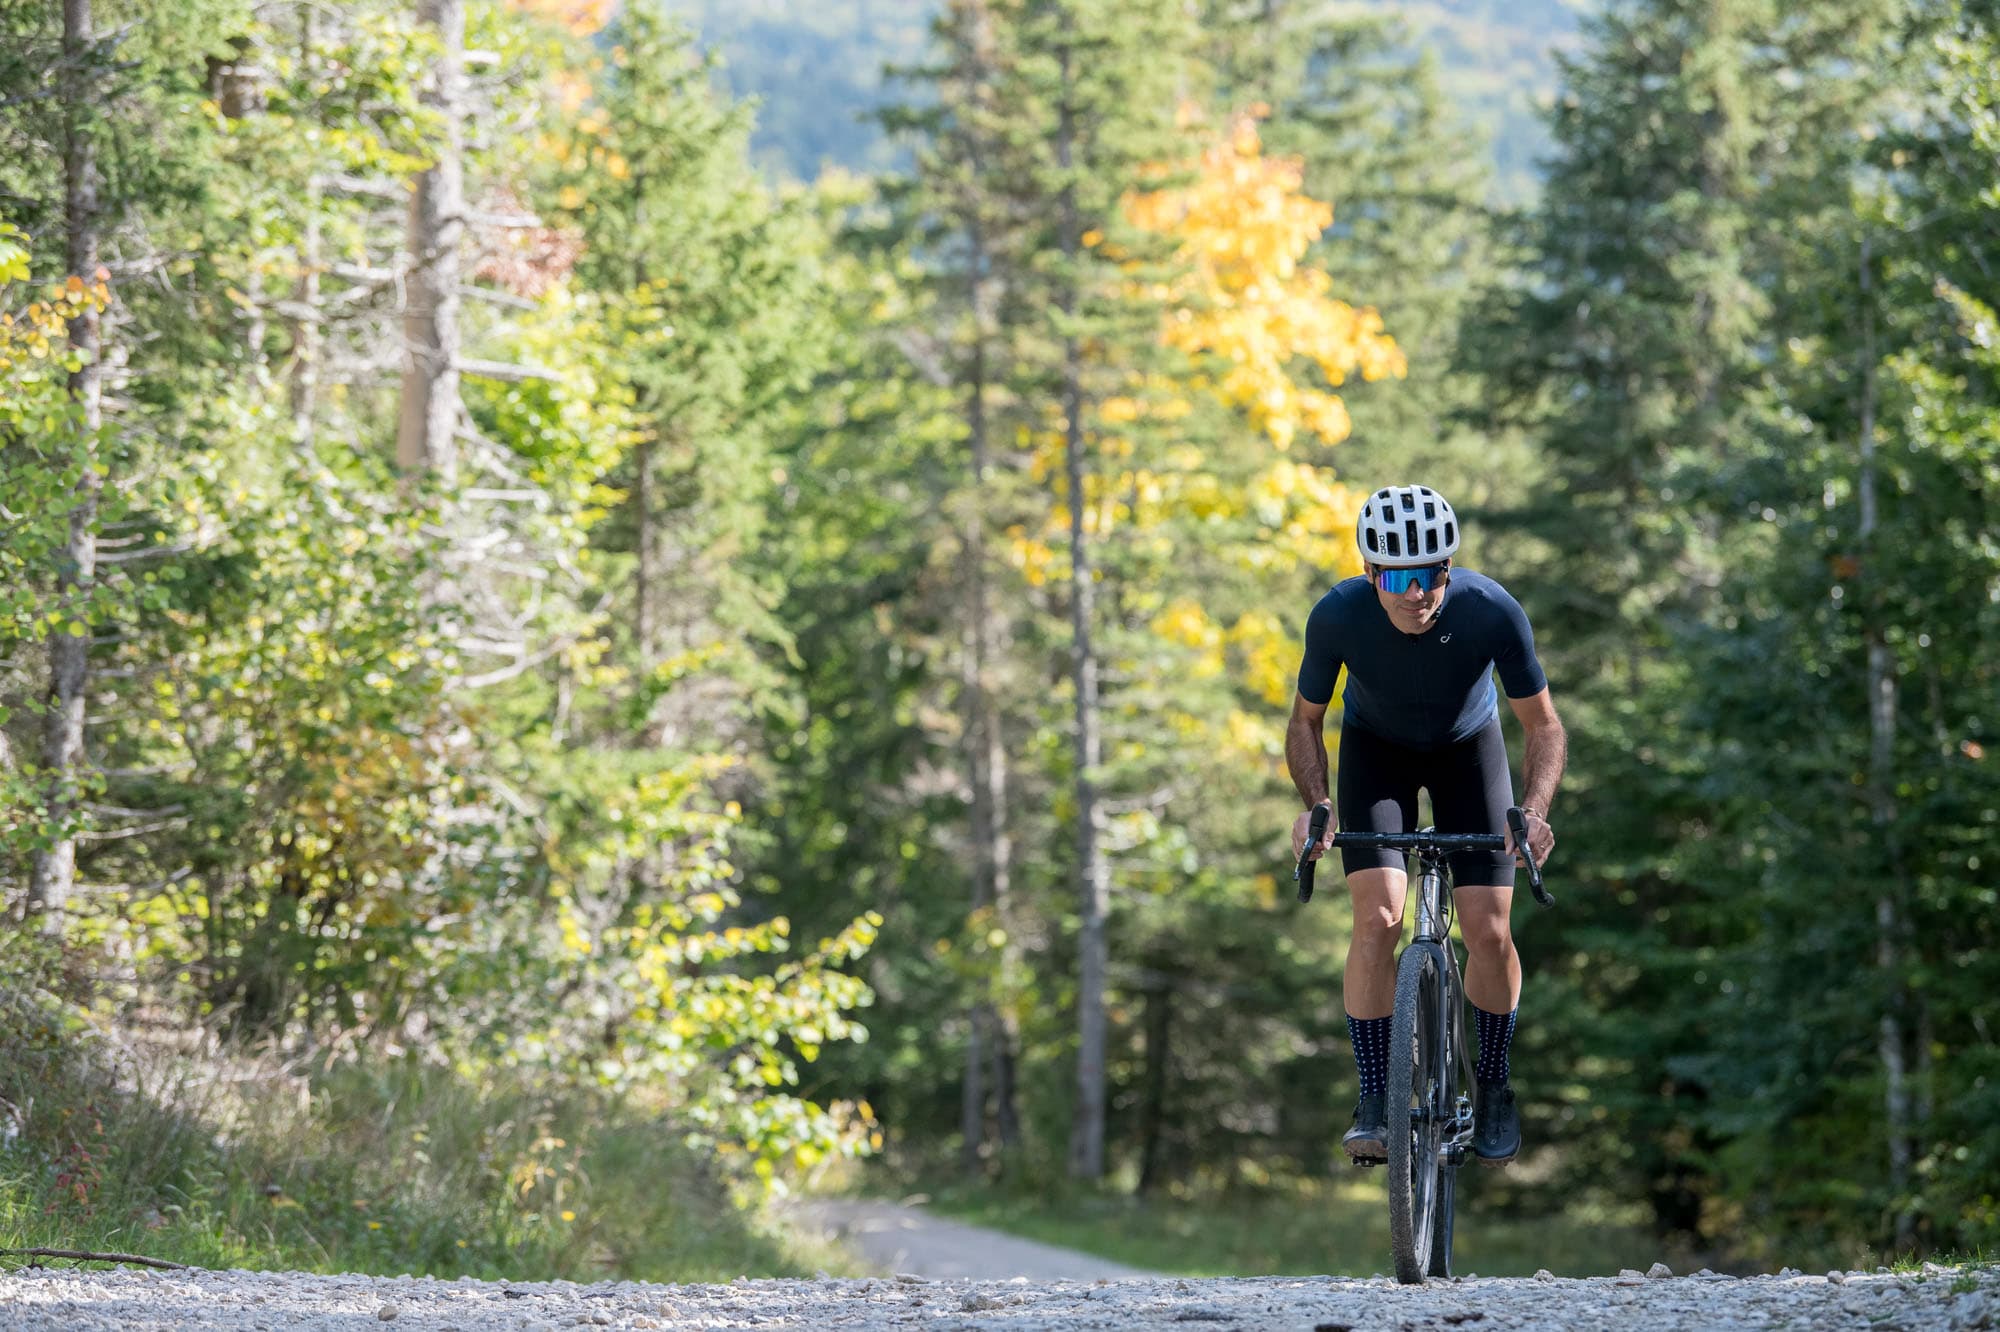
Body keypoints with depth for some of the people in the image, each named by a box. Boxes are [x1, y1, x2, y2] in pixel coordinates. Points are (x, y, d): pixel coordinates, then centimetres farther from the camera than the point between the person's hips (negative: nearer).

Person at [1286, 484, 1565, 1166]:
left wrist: (1534, 809, -35)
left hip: (1468, 745, 0)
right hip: (1376, 747, 0)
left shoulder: (1492, 611, -33)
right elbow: (1306, 722, -13)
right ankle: (1374, 1100, -9)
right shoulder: (1338, 616, -32)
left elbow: (1543, 725, -19)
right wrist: (1315, 802, -30)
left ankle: (1493, 1085, 15)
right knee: (1378, 918, -19)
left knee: (1489, 931, -9)